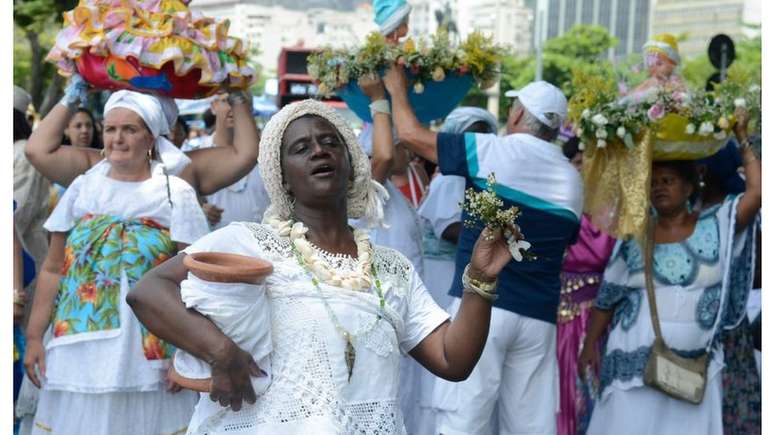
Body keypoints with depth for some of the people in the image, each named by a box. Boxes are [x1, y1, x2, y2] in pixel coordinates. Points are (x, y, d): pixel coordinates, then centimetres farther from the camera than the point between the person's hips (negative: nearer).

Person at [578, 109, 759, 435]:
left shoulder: (714, 226, 3)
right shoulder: (634, 237, 5)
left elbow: (757, 191, -9)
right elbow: (607, 298, 8)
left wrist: (742, 140, -3)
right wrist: (590, 344, 4)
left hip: (693, 369, 0)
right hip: (633, 365, 1)